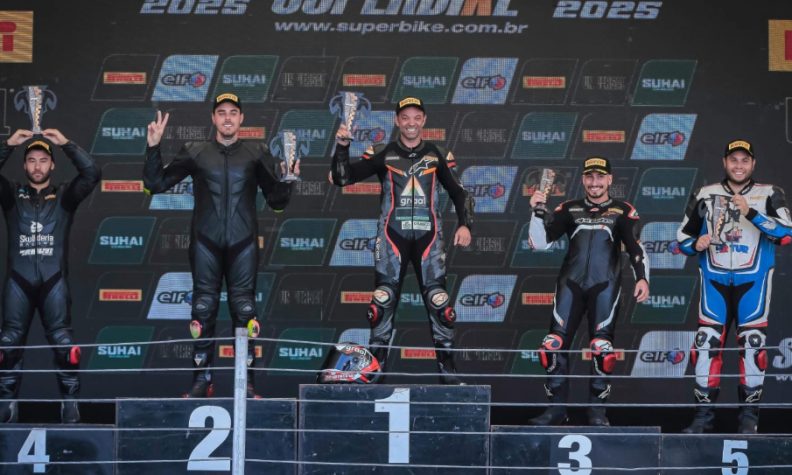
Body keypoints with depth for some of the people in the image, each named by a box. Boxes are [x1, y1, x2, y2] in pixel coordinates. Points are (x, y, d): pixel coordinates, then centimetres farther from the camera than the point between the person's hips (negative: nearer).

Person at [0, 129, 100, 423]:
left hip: (53, 280, -1)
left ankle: (70, 406, -3)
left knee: (64, 344, -8)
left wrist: (66, 144, -8)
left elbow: (92, 174, -4)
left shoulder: (65, 196, 9)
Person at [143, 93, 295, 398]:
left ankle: (246, 383, 2)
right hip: (206, 243, 0)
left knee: (244, 312, -2)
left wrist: (288, 179, -7)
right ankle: (202, 381, 6)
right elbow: (154, 184, 9)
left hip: (242, 244, 0)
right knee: (203, 312, 0)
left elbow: (276, 201, 11)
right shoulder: (195, 153, 9)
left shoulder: (256, 154, 9)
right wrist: (153, 147, -1)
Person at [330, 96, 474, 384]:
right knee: (383, 301, -5)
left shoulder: (438, 155, 9)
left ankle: (447, 369, 2)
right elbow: (342, 178, 0)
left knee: (438, 301, -5)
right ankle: (376, 369, 3)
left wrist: (464, 224, -1)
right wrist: (342, 147, -14)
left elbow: (458, 192, 13)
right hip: (392, 236, -1)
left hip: (428, 236, 1)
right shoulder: (382, 154, 5)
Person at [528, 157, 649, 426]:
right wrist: (538, 212, -8)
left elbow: (636, 247, -1)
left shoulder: (622, 211, 8)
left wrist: (642, 277, -15)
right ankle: (557, 407, 4)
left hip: (605, 285, -2)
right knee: (555, 343, -4)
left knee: (601, 348, -7)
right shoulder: (569, 210, 13)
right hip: (571, 283, 2)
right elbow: (539, 242, 6)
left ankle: (597, 410, 3)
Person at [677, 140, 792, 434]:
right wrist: (695, 245, -9)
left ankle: (749, 417, 4)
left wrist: (750, 212, -23)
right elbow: (683, 237, 13)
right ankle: (703, 415, 2)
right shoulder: (704, 196, 9)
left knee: (753, 344, -3)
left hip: (753, 280, -2)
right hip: (715, 279, 2)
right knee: (706, 343, -4)